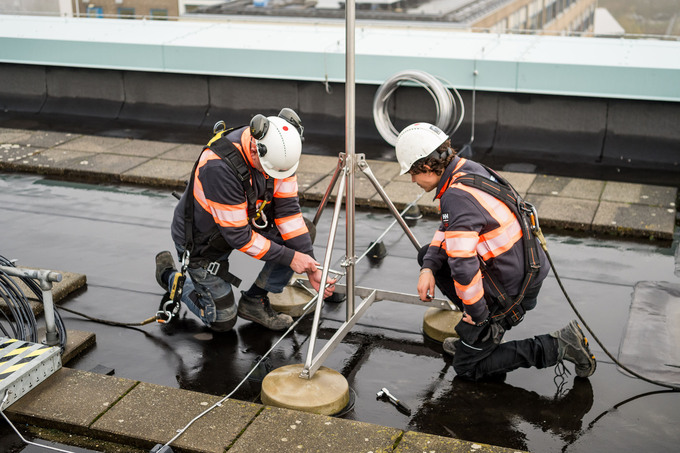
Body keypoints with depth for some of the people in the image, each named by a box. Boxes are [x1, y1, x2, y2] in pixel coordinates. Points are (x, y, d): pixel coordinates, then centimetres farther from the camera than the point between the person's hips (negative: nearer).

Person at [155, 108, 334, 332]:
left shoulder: (277, 150, -20)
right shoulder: (219, 166, -39)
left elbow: (288, 208, -15)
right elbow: (238, 236, -32)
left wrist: (310, 266, -20)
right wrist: (290, 257, -27)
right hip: (201, 240, -6)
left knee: (304, 230, -14)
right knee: (222, 321, 0)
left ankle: (254, 301, 2)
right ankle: (170, 275, 25)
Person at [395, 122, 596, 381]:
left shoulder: (457, 196, -28)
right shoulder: (467, 169, 3)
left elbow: (463, 264, -31)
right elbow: (450, 230, 15)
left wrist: (477, 313, -16)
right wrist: (428, 268, 1)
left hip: (509, 291, -9)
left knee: (467, 367, 8)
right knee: (428, 255, 17)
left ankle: (559, 347, -1)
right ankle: (474, 337, 21)